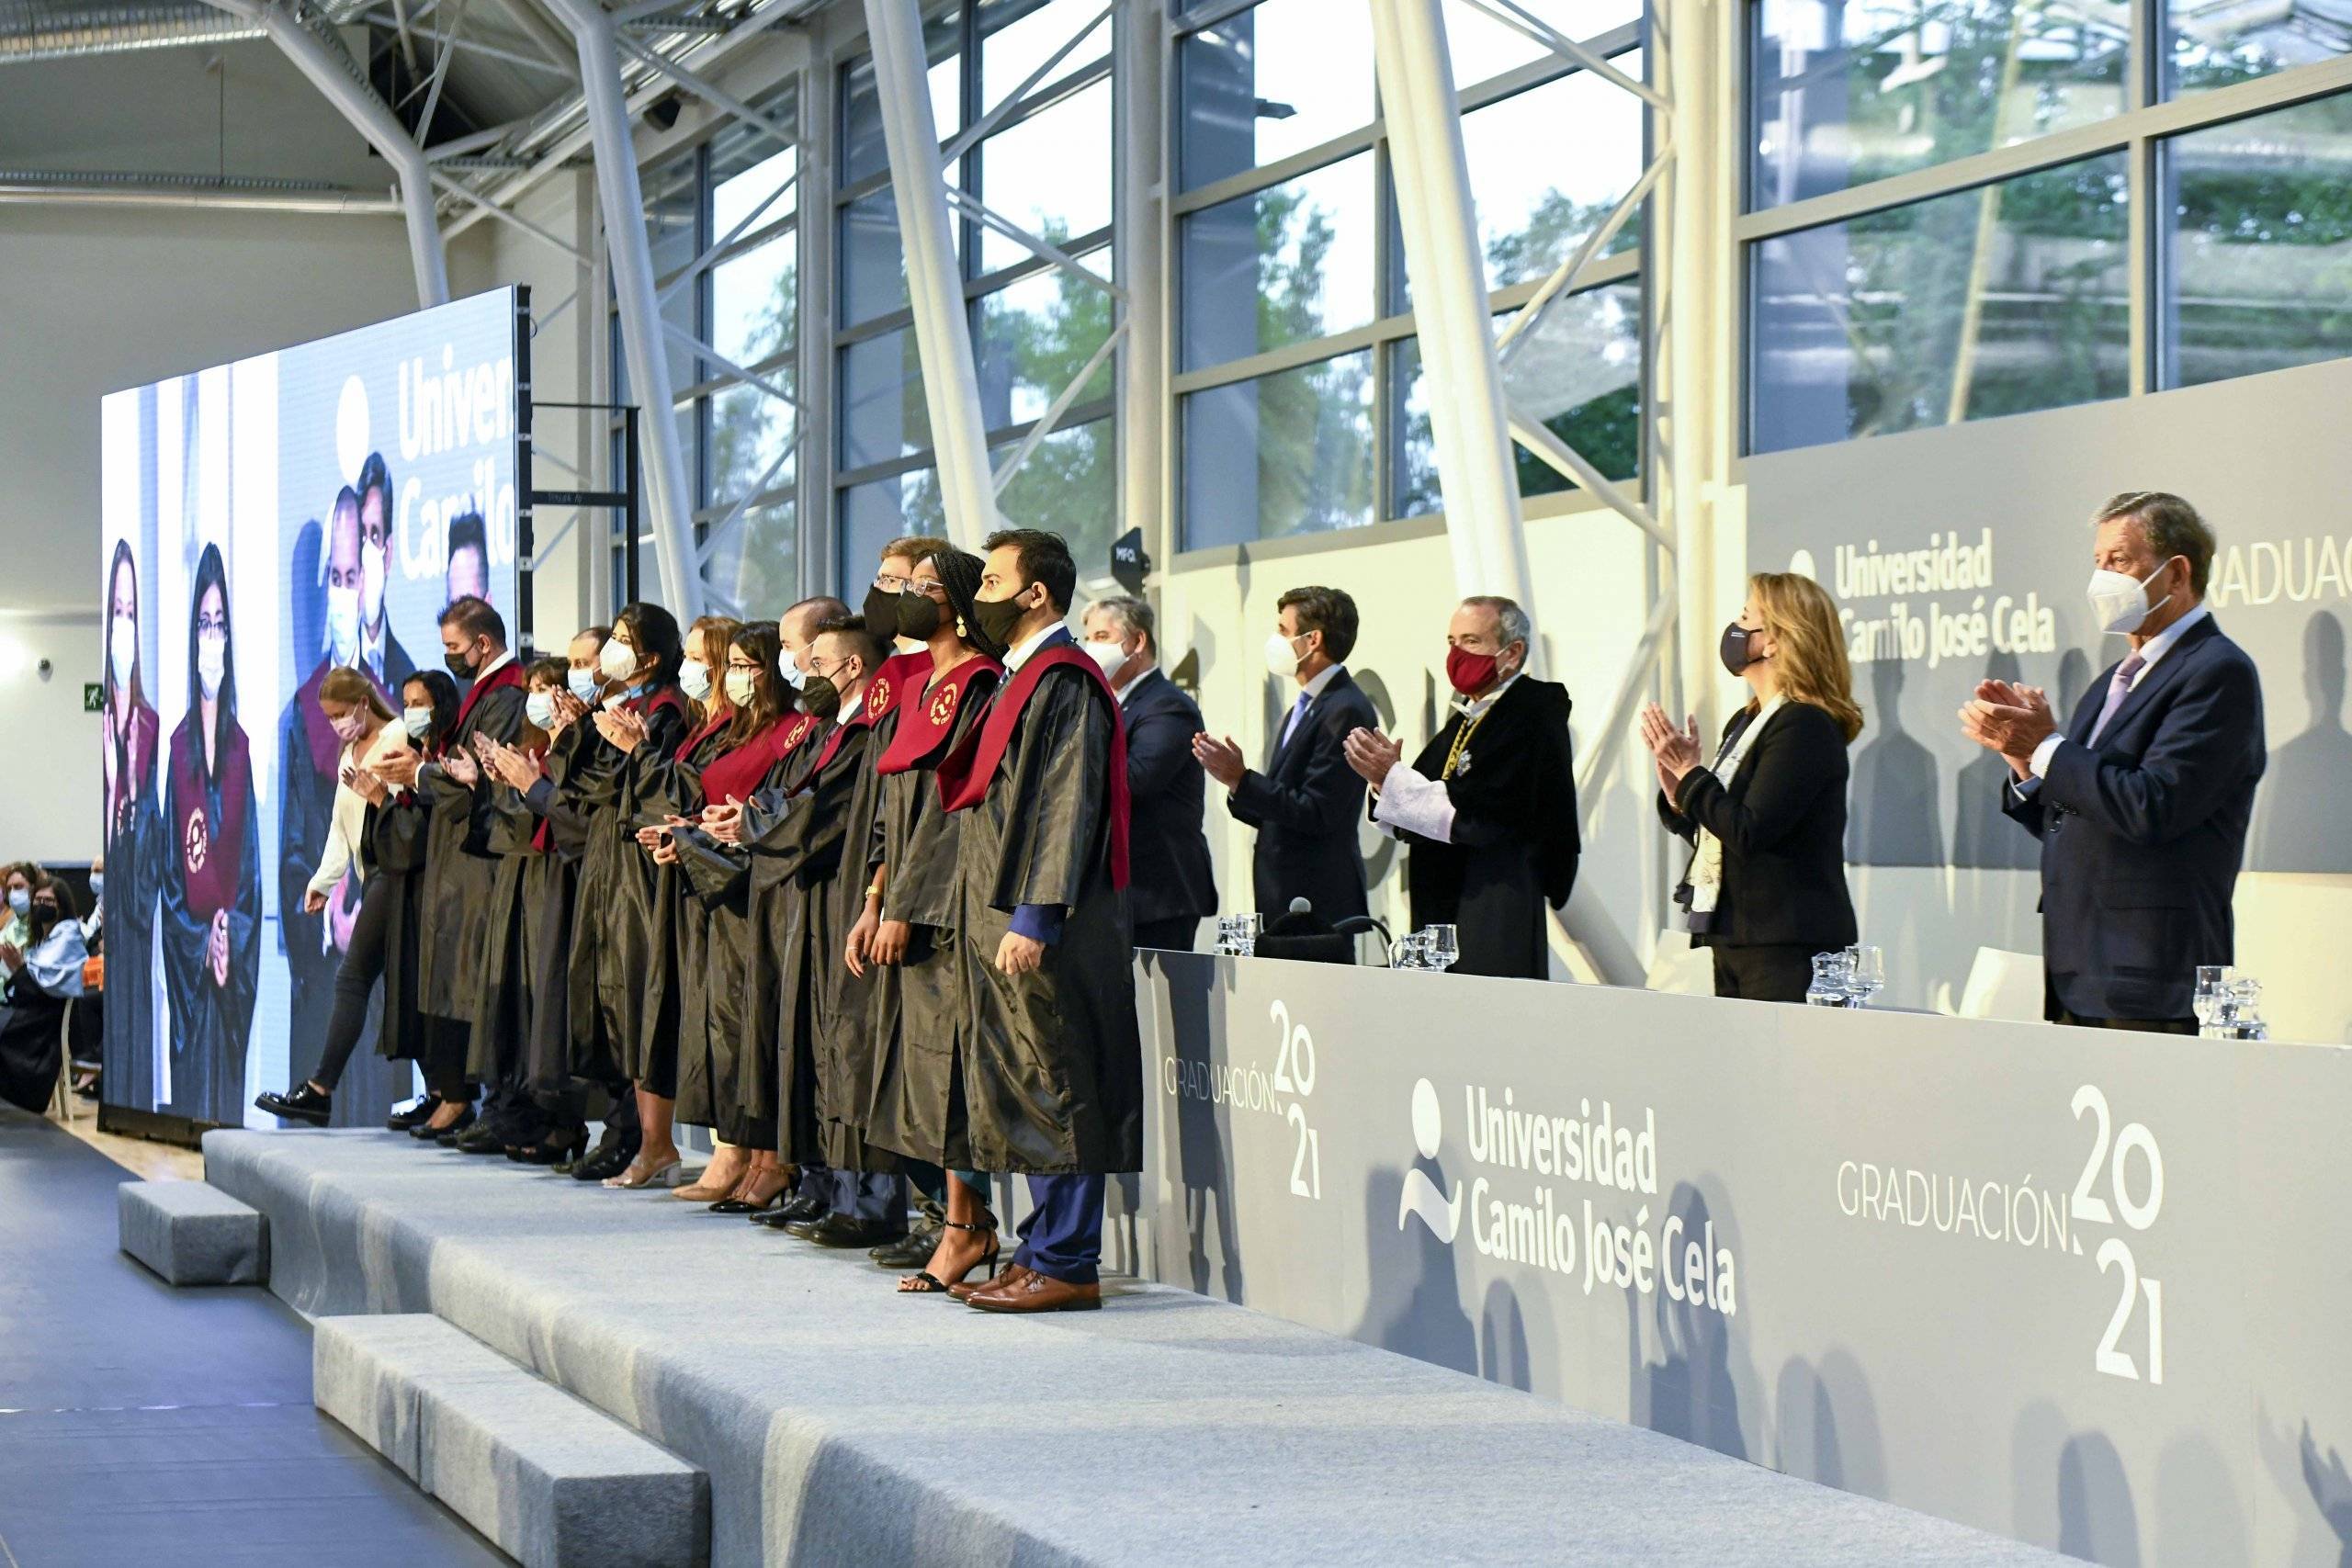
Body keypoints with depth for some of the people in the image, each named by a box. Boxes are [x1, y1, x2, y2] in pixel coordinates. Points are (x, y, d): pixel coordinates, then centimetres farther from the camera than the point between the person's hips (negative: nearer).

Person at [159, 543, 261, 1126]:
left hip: (235, 959, 1)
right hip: (187, 955, -1)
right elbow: (172, 869, 1)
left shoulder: (241, 746, 5)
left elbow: (251, 864, 4)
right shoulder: (179, 744, 2)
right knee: (192, 1087, -1)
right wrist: (201, 941, -8)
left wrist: (231, 937, -8)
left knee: (229, 1079, 2)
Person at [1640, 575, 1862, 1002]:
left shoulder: (1806, 726, -14)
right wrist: (1676, 794, 2)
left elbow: (1748, 833, -23)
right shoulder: (1745, 723, 15)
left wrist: (1690, 772, -12)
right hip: (1735, 941, 9)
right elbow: (1715, 834, 20)